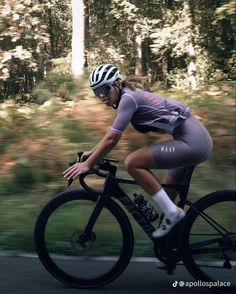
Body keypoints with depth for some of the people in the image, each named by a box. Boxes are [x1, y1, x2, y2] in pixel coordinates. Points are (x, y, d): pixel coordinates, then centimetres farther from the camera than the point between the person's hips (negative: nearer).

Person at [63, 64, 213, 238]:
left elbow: (111, 139, -16)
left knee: (132, 163, -14)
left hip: (191, 142, -10)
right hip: (198, 139, 10)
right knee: (167, 190, 21)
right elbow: (112, 134, 27)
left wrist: (87, 164, -10)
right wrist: (92, 152, 26)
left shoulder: (128, 98, -13)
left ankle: (173, 212, -8)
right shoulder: (131, 96, 15)